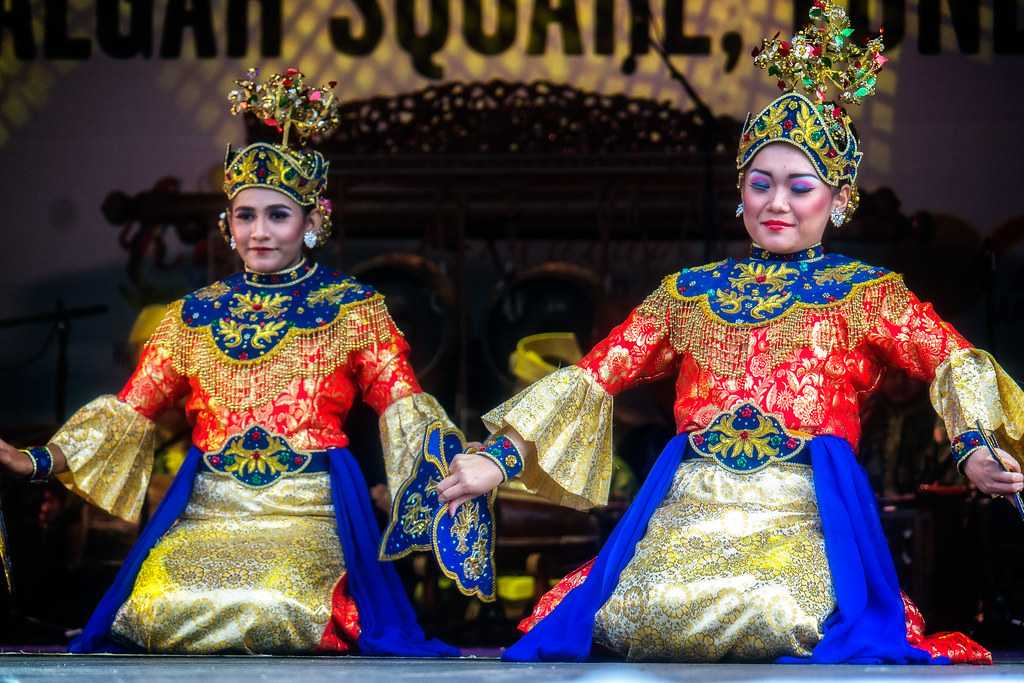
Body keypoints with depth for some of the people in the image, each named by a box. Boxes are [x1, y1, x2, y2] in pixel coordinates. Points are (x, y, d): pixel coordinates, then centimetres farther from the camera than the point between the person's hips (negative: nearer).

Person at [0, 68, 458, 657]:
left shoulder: (354, 310, 10)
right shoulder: (194, 316, 18)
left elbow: (403, 405, 0)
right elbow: (130, 412, 14)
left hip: (310, 514, -2)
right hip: (206, 512, 2)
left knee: (275, 606, -32)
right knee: (164, 604, -28)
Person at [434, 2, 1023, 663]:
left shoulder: (867, 292, 13)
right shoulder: (689, 292, 23)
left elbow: (953, 360, -3)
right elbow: (594, 375, 17)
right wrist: (502, 458, 3)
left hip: (803, 514, -2)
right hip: (688, 510, 2)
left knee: (783, 615, -35)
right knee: (645, 610, -31)